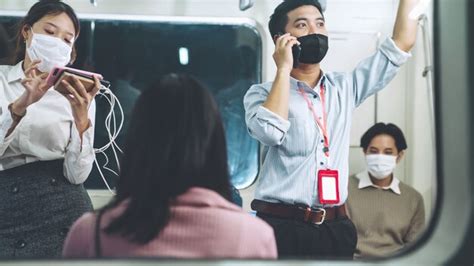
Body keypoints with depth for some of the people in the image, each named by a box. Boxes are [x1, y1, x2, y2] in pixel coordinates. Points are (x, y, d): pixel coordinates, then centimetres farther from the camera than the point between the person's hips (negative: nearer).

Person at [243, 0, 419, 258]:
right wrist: (283, 69, -12)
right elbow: (270, 131, -21)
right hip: (281, 228, -4)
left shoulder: (344, 87, 12)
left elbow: (401, 42, 14)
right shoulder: (261, 93, 1)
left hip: (336, 229, 4)